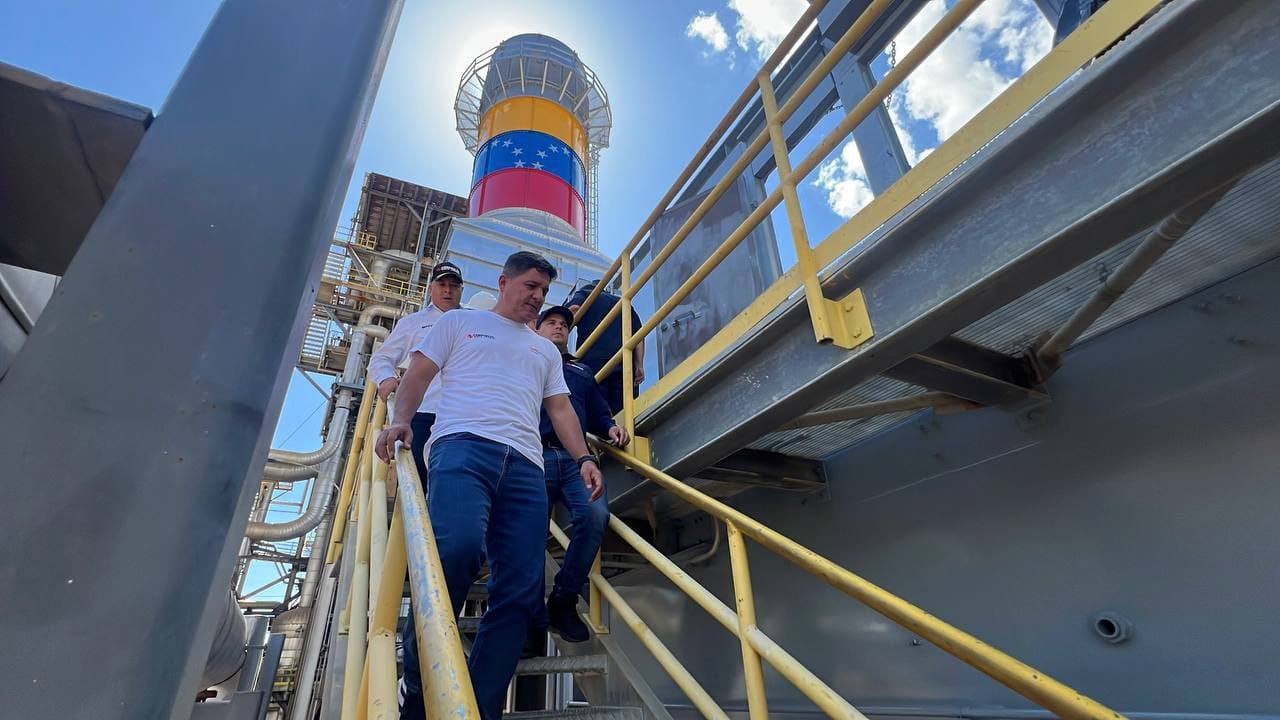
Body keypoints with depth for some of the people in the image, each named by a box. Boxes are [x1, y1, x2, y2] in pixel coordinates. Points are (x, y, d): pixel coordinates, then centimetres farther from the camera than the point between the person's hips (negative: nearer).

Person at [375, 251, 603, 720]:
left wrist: (583, 458, 8)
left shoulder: (546, 350, 31)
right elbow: (419, 373, 14)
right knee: (458, 548, -31)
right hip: (464, 444, -4)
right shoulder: (460, 322, 22)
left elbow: (560, 408, 23)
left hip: (525, 465, 5)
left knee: (520, 593, -8)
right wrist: (401, 419, -6)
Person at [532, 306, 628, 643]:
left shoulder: (583, 371, 32)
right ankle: (534, 617, 11)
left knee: (595, 515, -24)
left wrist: (611, 428, 5)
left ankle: (564, 600, -8)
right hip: (536, 457, -1)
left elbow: (599, 414, 22)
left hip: (575, 458, 2)